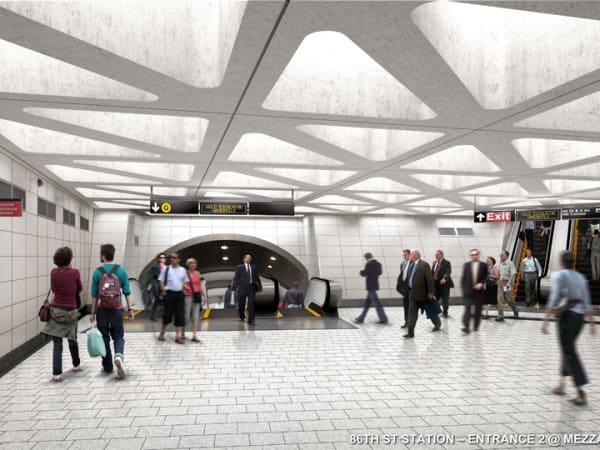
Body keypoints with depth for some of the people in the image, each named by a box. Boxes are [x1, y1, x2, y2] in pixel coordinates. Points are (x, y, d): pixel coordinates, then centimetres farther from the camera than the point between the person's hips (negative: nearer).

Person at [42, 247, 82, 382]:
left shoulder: (54, 272, -4)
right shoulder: (74, 272, -11)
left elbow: (53, 289, 11)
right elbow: (79, 289, 4)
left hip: (55, 310, 1)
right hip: (70, 311, -1)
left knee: (57, 343, 2)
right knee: (72, 339, 18)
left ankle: (56, 373, -5)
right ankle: (76, 365, 36)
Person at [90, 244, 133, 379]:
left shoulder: (97, 272, -5)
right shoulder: (121, 270, -3)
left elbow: (94, 295, -2)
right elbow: (127, 292, -2)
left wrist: (92, 312, 5)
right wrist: (130, 309, 4)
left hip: (102, 310, 0)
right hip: (117, 309, 0)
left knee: (104, 337, 11)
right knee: (118, 336, 10)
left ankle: (108, 367, 16)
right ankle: (119, 355, -19)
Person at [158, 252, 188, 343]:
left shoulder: (183, 270, 8)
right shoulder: (166, 269, 2)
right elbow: (161, 281, 3)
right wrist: (163, 291, -6)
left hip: (180, 294, 2)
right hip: (169, 294, -2)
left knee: (180, 315, 0)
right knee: (167, 314, 3)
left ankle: (178, 336, 7)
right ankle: (162, 333, 25)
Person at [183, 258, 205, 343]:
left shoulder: (197, 273, 9)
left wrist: (204, 295, 11)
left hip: (197, 296, 4)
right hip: (188, 296, -4)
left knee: (196, 316, 1)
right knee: (186, 315, 1)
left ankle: (194, 335, 2)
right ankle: (183, 333, 21)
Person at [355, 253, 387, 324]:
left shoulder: (368, 264, -16)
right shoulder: (378, 264, 8)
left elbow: (364, 273, -15)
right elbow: (380, 272, 16)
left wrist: (361, 271, 6)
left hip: (370, 286, -9)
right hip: (375, 285, 9)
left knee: (376, 302, -4)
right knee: (367, 303, 14)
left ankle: (383, 319, -2)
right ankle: (361, 318, 21)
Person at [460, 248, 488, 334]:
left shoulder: (483, 265, 3)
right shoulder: (466, 265, 6)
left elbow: (486, 277, 2)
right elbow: (463, 277, 8)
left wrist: (481, 284, -14)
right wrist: (463, 288, 3)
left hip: (479, 291, 1)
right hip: (468, 290, -1)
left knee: (478, 310, 8)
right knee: (467, 308, -11)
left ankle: (476, 326, 20)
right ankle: (466, 327, -16)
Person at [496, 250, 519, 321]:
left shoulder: (510, 263, -10)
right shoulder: (500, 264, 9)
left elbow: (513, 274, -16)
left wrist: (509, 282, -26)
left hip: (508, 282, -5)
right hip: (501, 282, 5)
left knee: (509, 299, 6)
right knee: (500, 299, -3)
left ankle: (515, 310, 35)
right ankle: (500, 316, -3)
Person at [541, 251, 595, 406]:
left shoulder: (559, 275, -7)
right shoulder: (581, 277, 12)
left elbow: (553, 300, -16)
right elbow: (587, 303, 10)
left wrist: (545, 320, -17)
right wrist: (592, 323, 14)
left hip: (566, 316, -6)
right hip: (579, 316, 6)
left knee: (569, 352, -2)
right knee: (568, 348, 19)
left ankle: (580, 392, -6)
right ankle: (561, 383, 26)